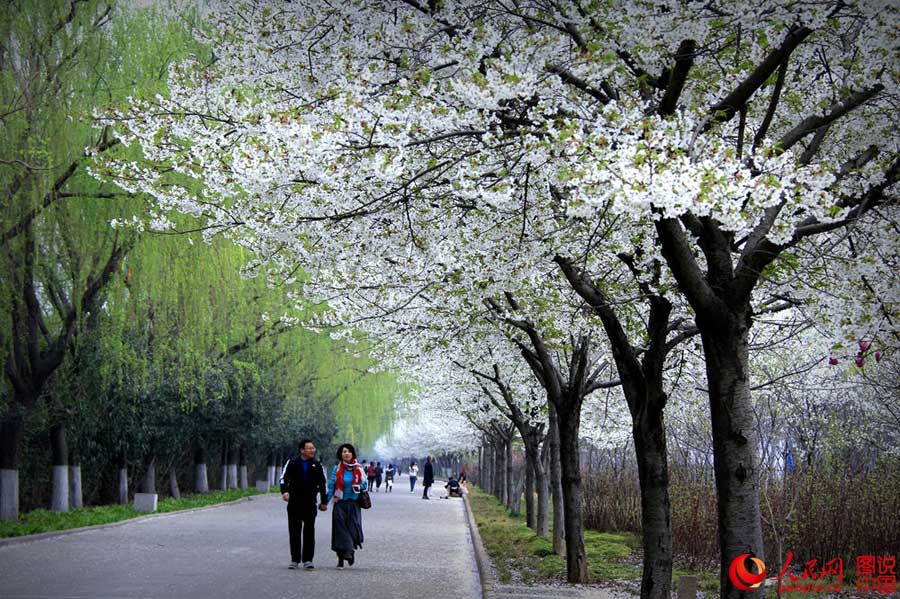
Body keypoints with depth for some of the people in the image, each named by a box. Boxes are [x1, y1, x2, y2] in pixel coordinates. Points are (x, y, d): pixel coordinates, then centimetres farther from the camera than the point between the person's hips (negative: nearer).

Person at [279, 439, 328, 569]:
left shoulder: (317, 465, 6)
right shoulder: (292, 462, 1)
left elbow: (323, 483, 13)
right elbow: (284, 477, -4)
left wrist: (324, 501, 14)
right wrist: (285, 491, -21)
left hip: (310, 502, 1)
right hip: (294, 502, -1)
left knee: (309, 531, -1)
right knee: (294, 531, 3)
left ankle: (308, 559, 3)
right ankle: (295, 559, 11)